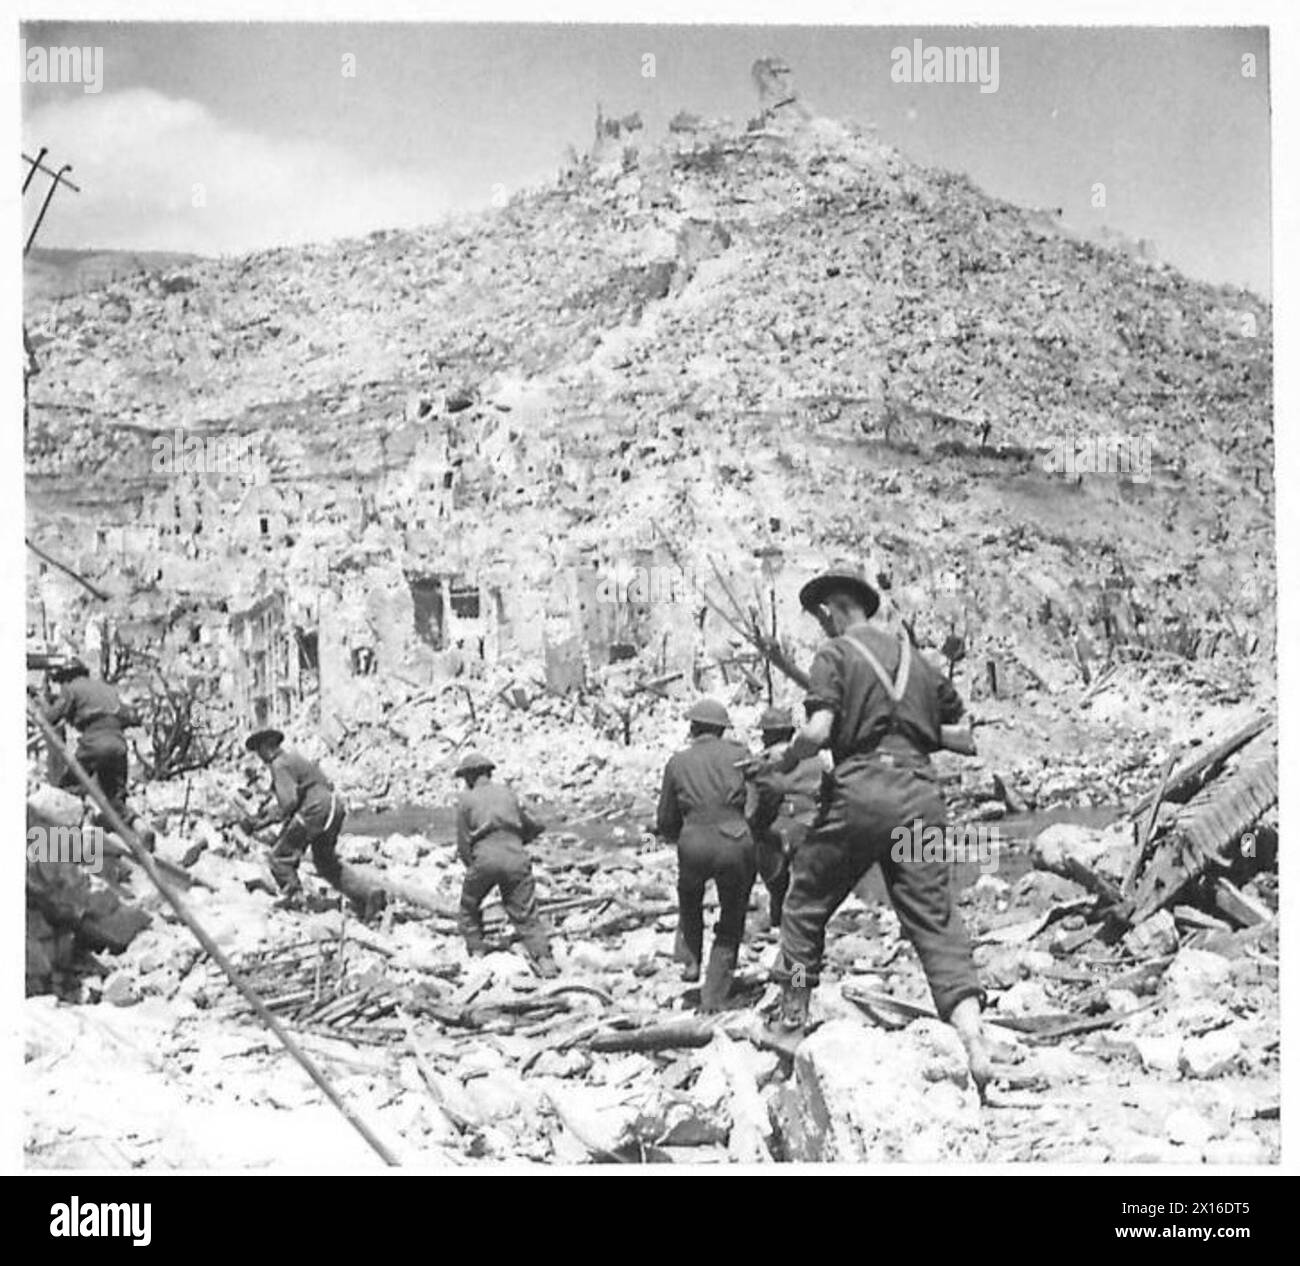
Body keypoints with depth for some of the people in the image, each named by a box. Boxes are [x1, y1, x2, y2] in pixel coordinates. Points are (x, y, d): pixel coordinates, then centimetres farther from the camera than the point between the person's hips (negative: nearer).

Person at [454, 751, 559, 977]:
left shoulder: (466, 799, 10)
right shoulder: (507, 793, 19)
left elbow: (463, 843, 7)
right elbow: (535, 827, 24)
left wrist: (471, 864, 22)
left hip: (485, 858, -2)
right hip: (515, 856, 2)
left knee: (469, 908, 22)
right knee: (525, 914, 3)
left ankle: (477, 954, 16)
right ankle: (544, 959, -12)